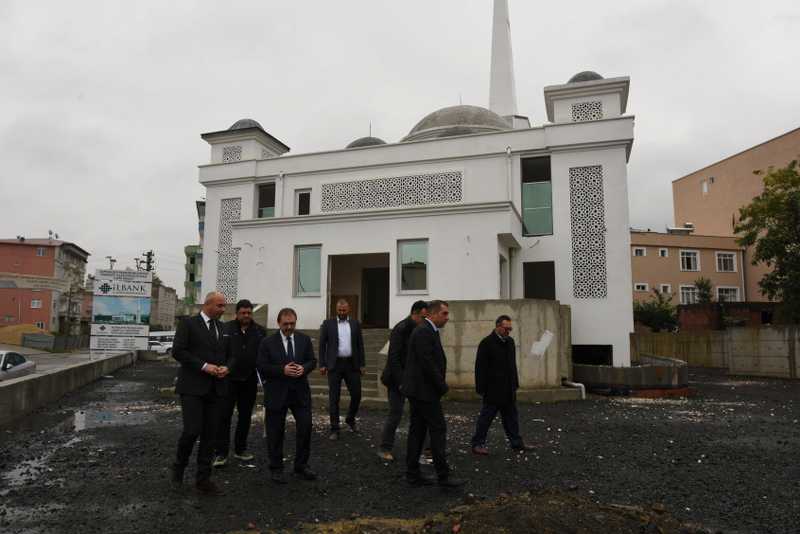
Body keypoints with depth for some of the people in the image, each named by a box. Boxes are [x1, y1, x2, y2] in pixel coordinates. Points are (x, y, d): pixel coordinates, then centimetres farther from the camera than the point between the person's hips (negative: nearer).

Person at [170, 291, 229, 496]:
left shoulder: (223, 327, 13)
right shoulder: (188, 323, -3)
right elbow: (178, 351, -10)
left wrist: (226, 367, -4)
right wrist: (204, 366, -16)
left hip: (215, 388, 5)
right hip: (192, 386, -5)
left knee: (210, 435, 6)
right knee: (192, 430, -10)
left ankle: (204, 480, 16)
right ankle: (179, 467, 18)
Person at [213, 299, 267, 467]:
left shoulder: (260, 331, 2)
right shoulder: (226, 329, -5)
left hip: (250, 381, 3)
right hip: (229, 379, -3)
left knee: (245, 415, 13)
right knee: (224, 415, -2)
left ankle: (240, 449, 27)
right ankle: (221, 453, 7)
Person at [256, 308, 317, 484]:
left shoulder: (304, 339, 5)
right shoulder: (267, 342, -4)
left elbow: (312, 360, 7)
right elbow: (261, 366, -8)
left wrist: (303, 368, -14)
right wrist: (282, 370, -20)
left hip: (300, 391, 3)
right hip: (277, 393, -2)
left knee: (306, 427, 1)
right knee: (276, 432, 6)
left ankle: (301, 467, 18)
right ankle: (276, 469, 23)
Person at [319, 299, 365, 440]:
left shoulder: (355, 323, 8)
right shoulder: (328, 323, 2)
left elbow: (360, 344, 10)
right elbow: (322, 345, 2)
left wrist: (362, 364, 6)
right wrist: (322, 364, -4)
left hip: (352, 364, 2)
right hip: (334, 365, -2)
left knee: (356, 394, 5)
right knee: (334, 397, 1)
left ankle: (350, 419, 32)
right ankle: (334, 429, 10)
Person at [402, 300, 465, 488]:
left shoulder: (427, 331, 15)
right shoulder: (424, 332, -17)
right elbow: (427, 363, -22)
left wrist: (440, 385, 10)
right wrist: (442, 386, -12)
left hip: (418, 390, 10)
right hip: (424, 390, -10)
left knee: (417, 430, 12)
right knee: (438, 430, -4)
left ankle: (412, 474, 18)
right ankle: (443, 476, 4)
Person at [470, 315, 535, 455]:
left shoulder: (510, 341, 10)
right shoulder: (486, 343, -13)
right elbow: (481, 367, -15)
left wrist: (515, 384, 15)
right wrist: (481, 389, -16)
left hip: (508, 390, 7)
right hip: (493, 390, -7)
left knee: (511, 417, 14)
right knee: (486, 417, 2)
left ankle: (516, 442, 25)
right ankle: (477, 444, 12)